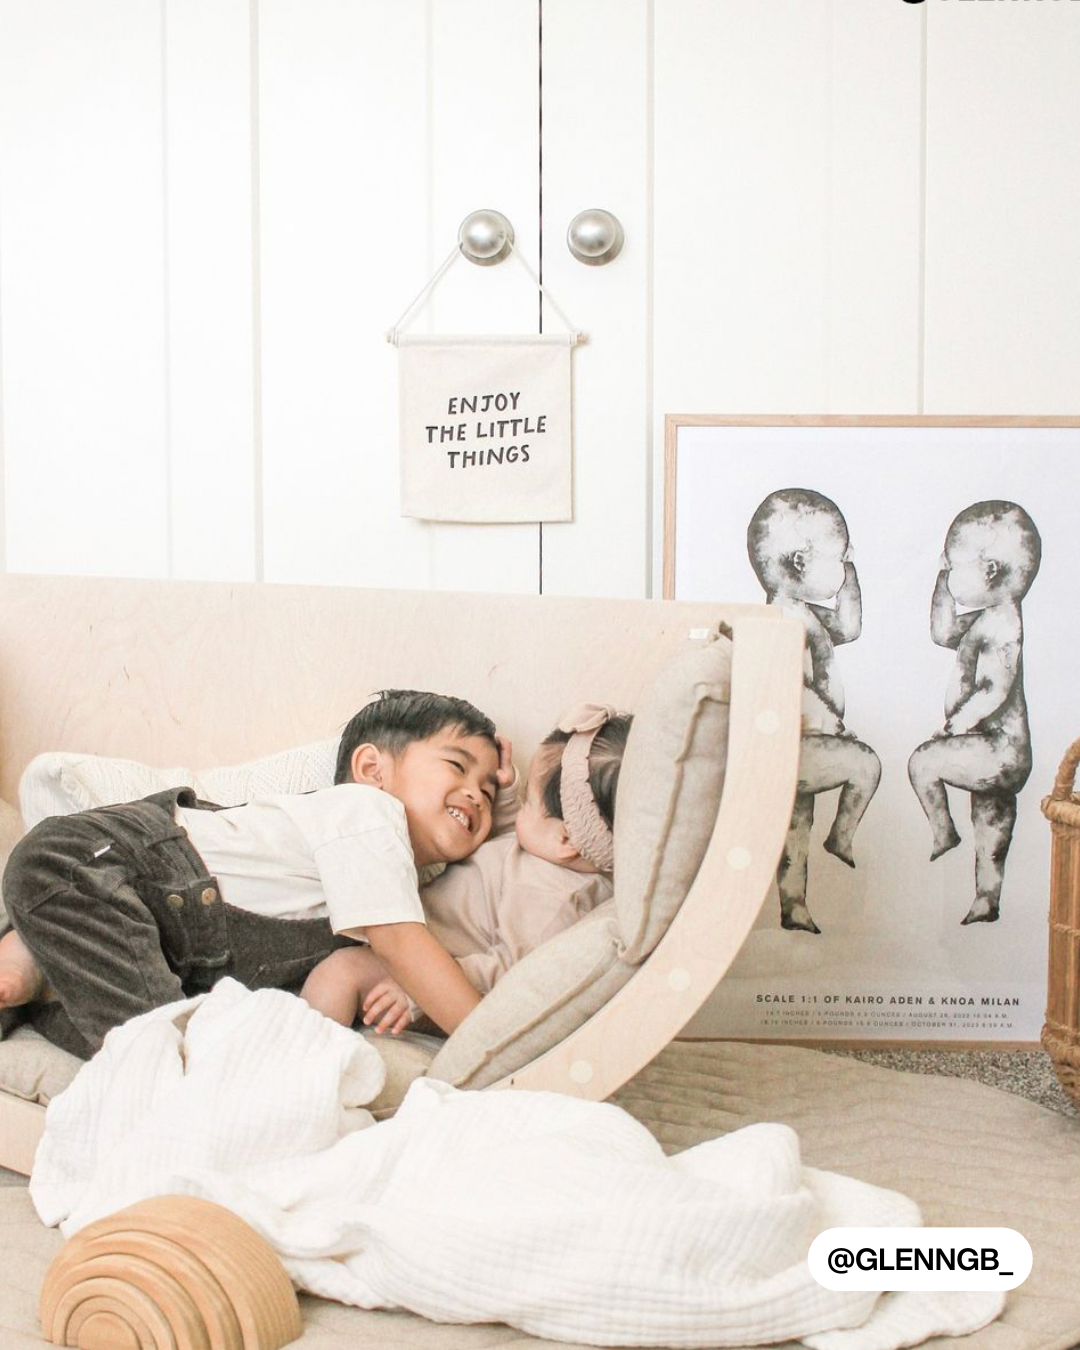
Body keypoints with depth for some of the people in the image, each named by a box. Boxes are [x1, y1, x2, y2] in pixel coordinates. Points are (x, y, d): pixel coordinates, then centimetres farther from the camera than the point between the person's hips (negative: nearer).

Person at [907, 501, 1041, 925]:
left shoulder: (1001, 622, -18)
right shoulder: (986, 618, 11)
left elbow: (996, 690, -26)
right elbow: (943, 633, 27)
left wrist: (955, 725, -20)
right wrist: (942, 580, 19)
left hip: (999, 748, -10)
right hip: (1001, 748, 10)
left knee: (922, 761, -10)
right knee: (992, 822, 14)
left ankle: (942, 831, 3)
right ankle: (986, 900, 22)